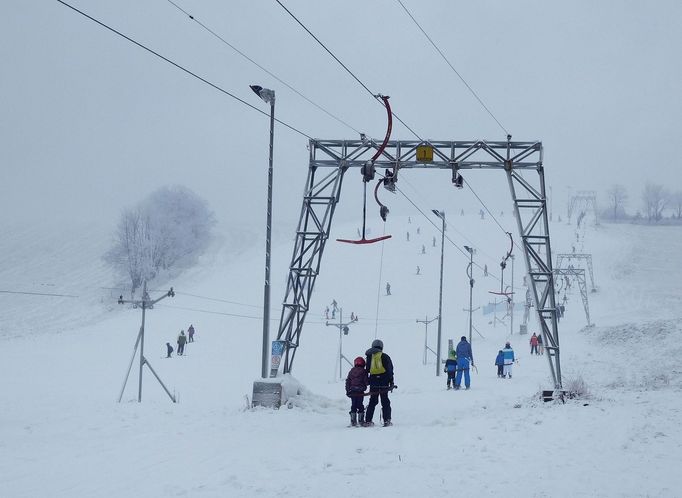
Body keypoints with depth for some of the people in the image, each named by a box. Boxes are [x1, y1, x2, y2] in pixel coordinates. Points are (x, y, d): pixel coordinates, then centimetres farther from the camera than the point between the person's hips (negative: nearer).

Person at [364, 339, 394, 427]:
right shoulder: (385, 357, 0)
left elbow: (367, 370, 7)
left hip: (373, 381, 2)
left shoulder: (369, 356, 6)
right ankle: (387, 420, -3)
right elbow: (390, 370, -1)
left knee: (372, 401, 10)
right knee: (385, 402, 4)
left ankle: (368, 421, 6)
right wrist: (391, 382, 2)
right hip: (384, 382, -2)